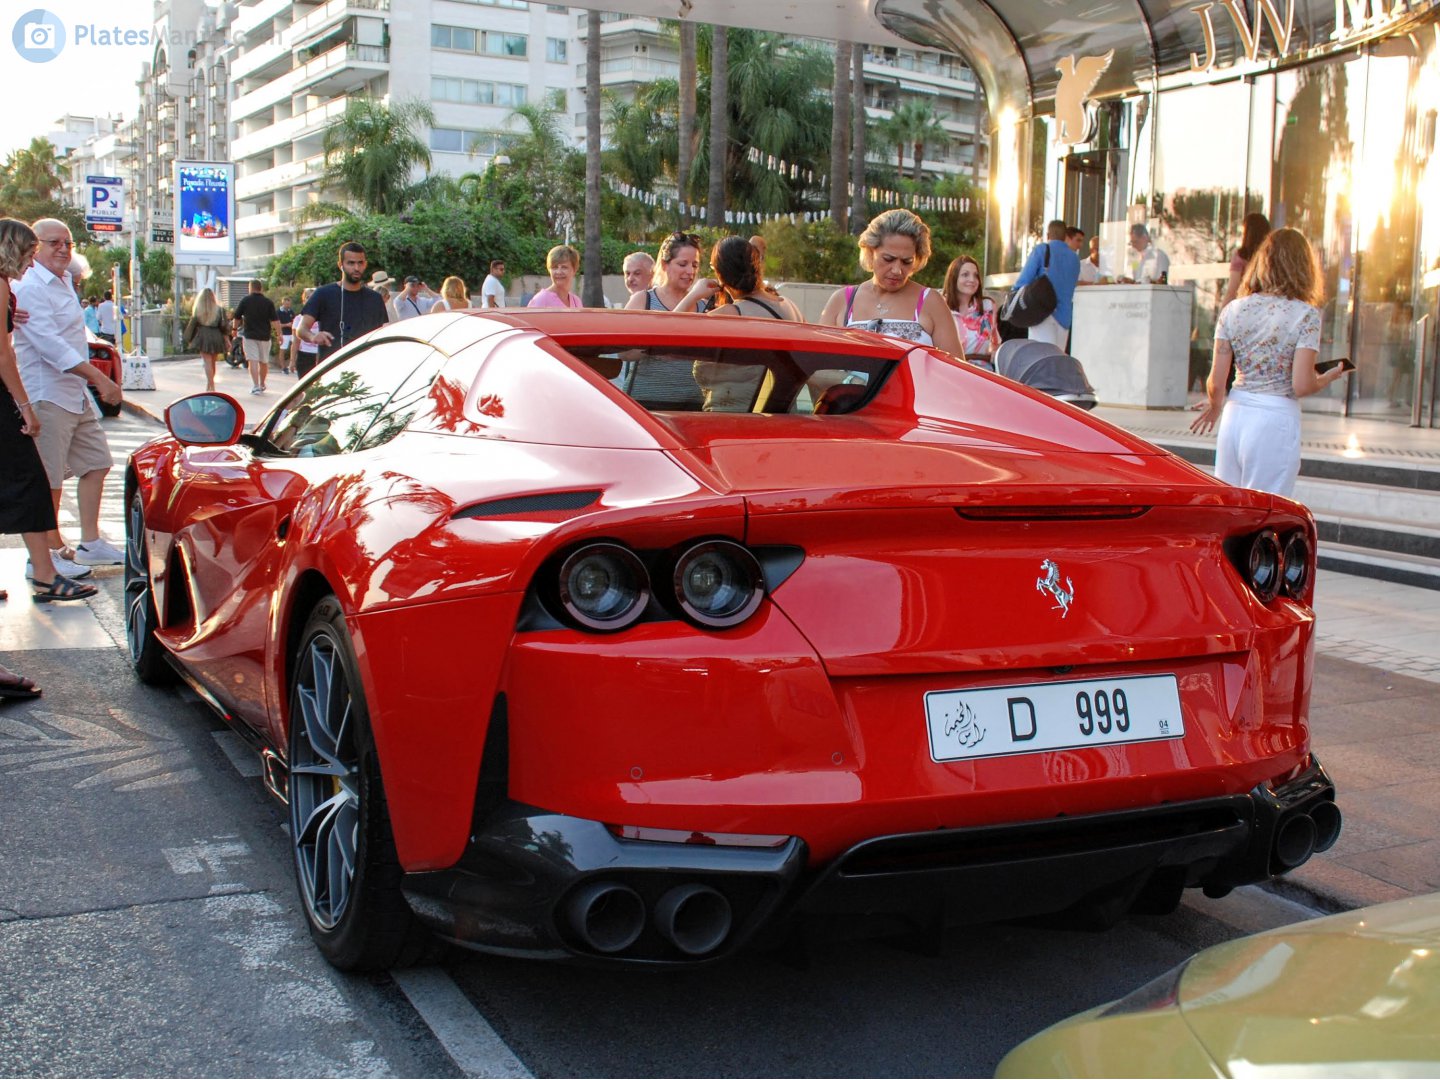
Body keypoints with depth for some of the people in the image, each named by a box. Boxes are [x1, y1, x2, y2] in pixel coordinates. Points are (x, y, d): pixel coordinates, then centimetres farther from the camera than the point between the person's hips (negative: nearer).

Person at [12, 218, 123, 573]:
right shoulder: (30, 288, -15)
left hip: (76, 393, 10)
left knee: (96, 463, 13)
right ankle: (46, 556, 3)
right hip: (47, 394, -10)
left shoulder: (64, 282, 15)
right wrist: (99, 378, -26)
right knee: (49, 480, -5)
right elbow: (50, 344, -23)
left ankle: (90, 543, 21)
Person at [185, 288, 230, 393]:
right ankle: (209, 387, 24)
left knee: (207, 363, -6)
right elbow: (224, 326, 0)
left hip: (203, 337, -3)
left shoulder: (198, 310, -2)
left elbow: (192, 325, 3)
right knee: (212, 364, 14)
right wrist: (227, 340, 5)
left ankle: (211, 387, -18)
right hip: (216, 338, 3)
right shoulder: (219, 310, 2)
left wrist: (189, 340, 13)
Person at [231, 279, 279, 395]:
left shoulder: (245, 301, -2)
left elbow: (236, 318, 6)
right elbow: (275, 321, -8)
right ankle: (262, 385, 29)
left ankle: (256, 386, -18)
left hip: (249, 335, -2)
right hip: (265, 336, 2)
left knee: (253, 360, -5)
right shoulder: (268, 302, -2)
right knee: (264, 361, 15)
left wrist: (235, 329, 23)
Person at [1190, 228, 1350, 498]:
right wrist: (1330, 376, 8)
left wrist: (1215, 407, 23)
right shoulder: (1305, 314, -7)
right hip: (1276, 420, -4)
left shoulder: (1233, 311, 3)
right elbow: (1302, 386, -13)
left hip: (1235, 417, 4)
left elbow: (1216, 382, 2)